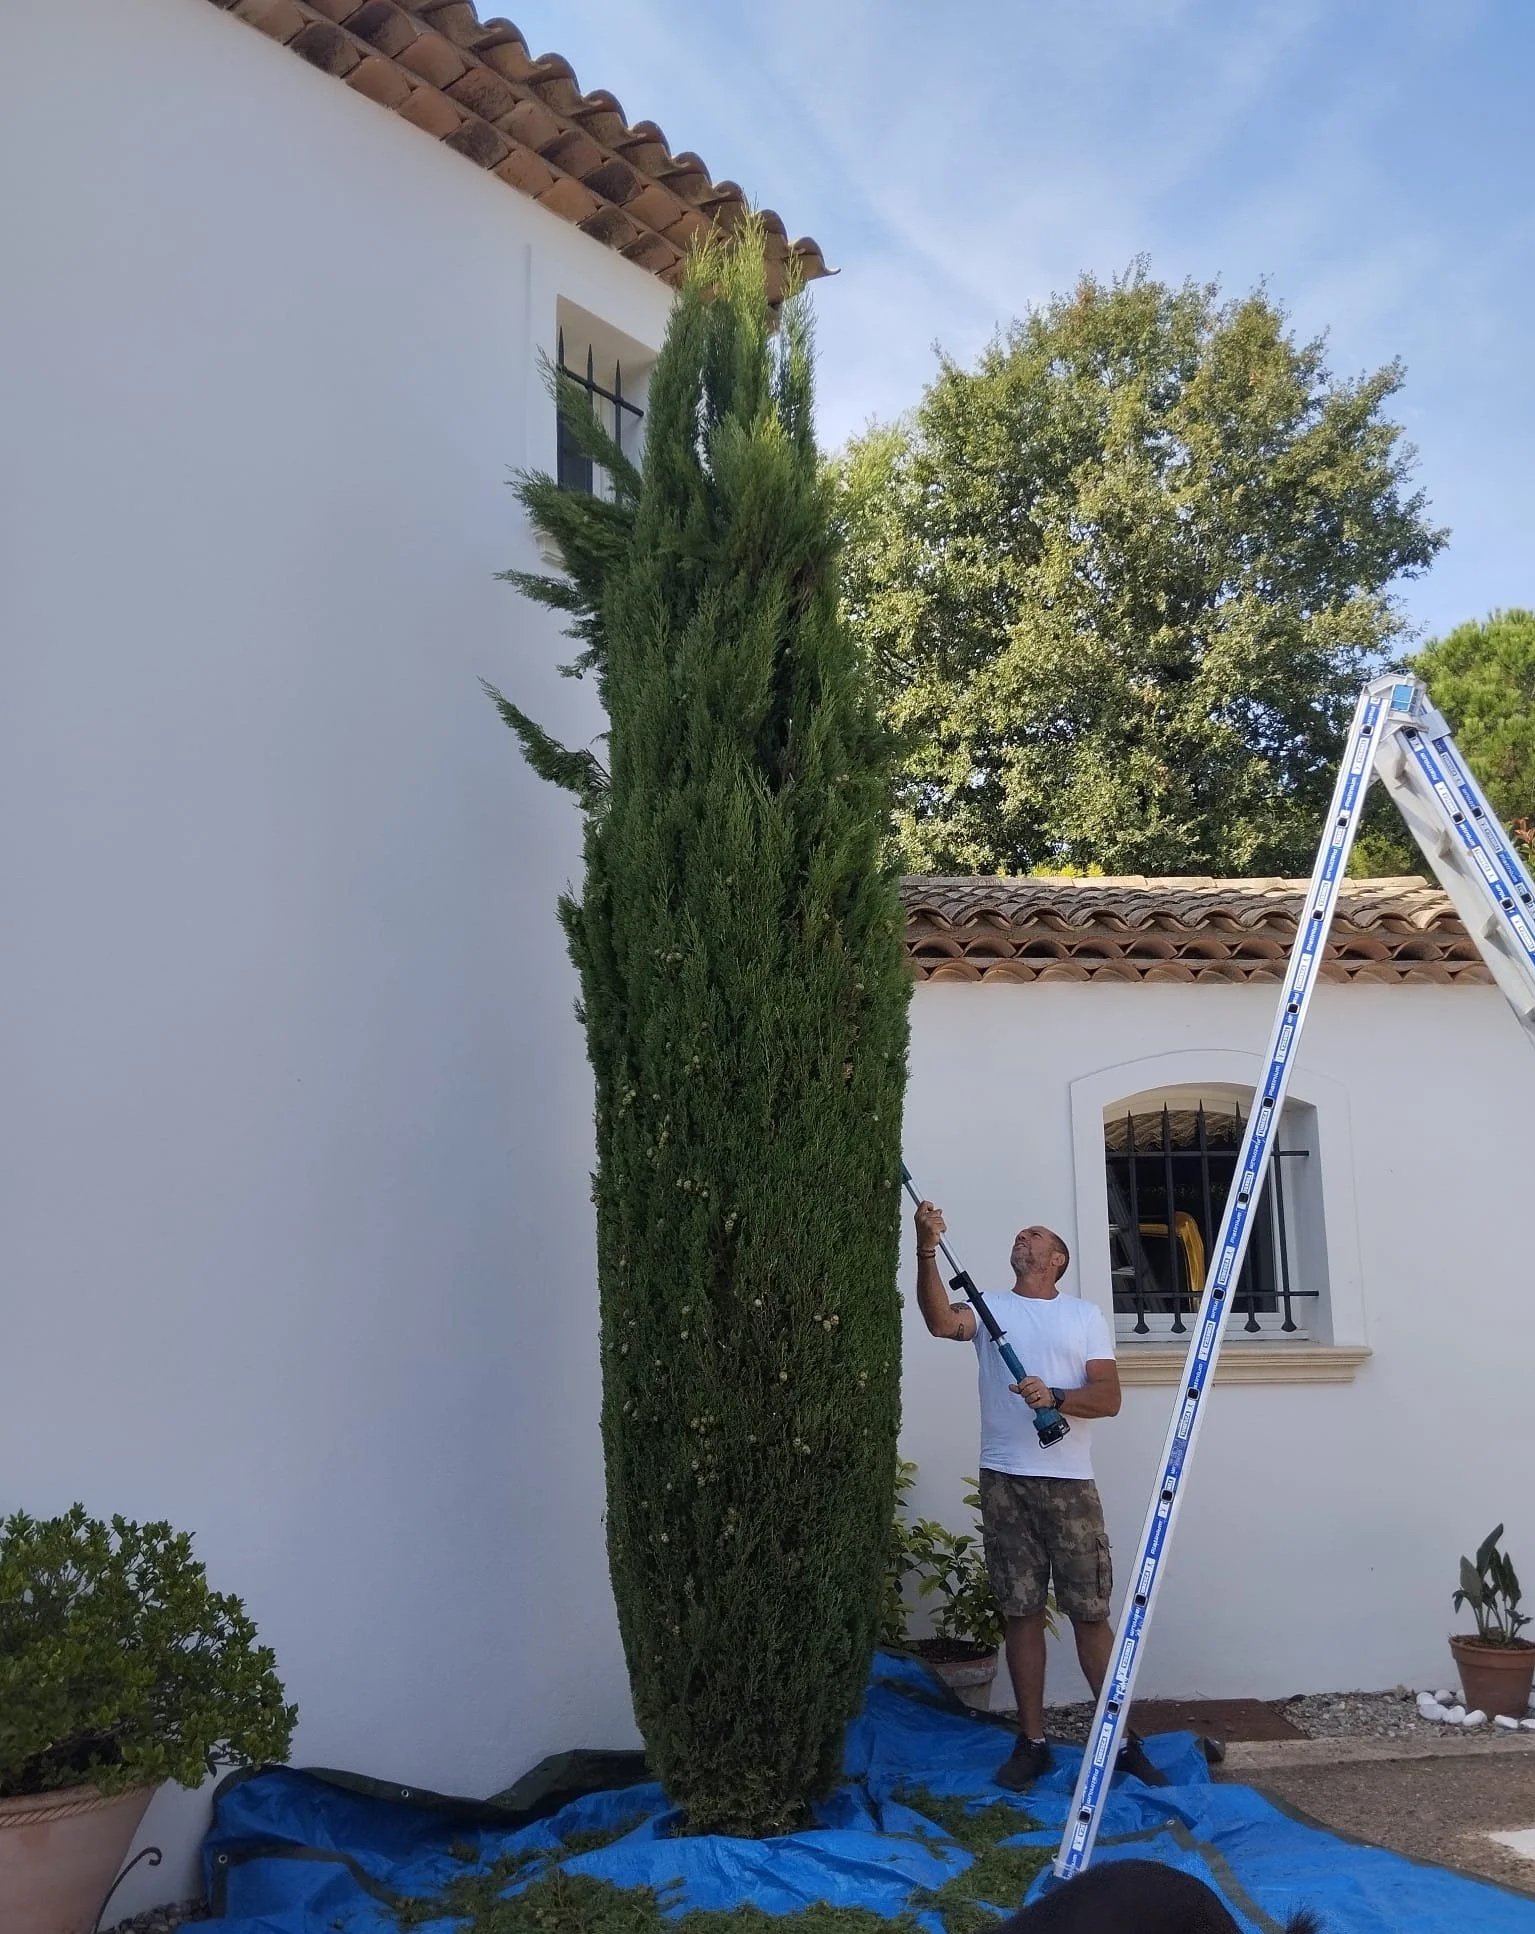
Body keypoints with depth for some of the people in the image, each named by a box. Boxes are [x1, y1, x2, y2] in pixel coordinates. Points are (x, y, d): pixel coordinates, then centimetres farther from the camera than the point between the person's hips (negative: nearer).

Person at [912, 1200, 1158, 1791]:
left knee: (1090, 1611, 2)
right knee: (1021, 1612, 5)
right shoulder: (989, 1309, 9)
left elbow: (1109, 1397, 0)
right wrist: (927, 1251, -28)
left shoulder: (1085, 1314, 9)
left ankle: (1121, 1739, 12)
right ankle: (1032, 1742, 14)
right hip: (1004, 1481, 1)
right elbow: (941, 1321, -15)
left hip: (1070, 1483, -1)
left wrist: (1055, 1397, -18)